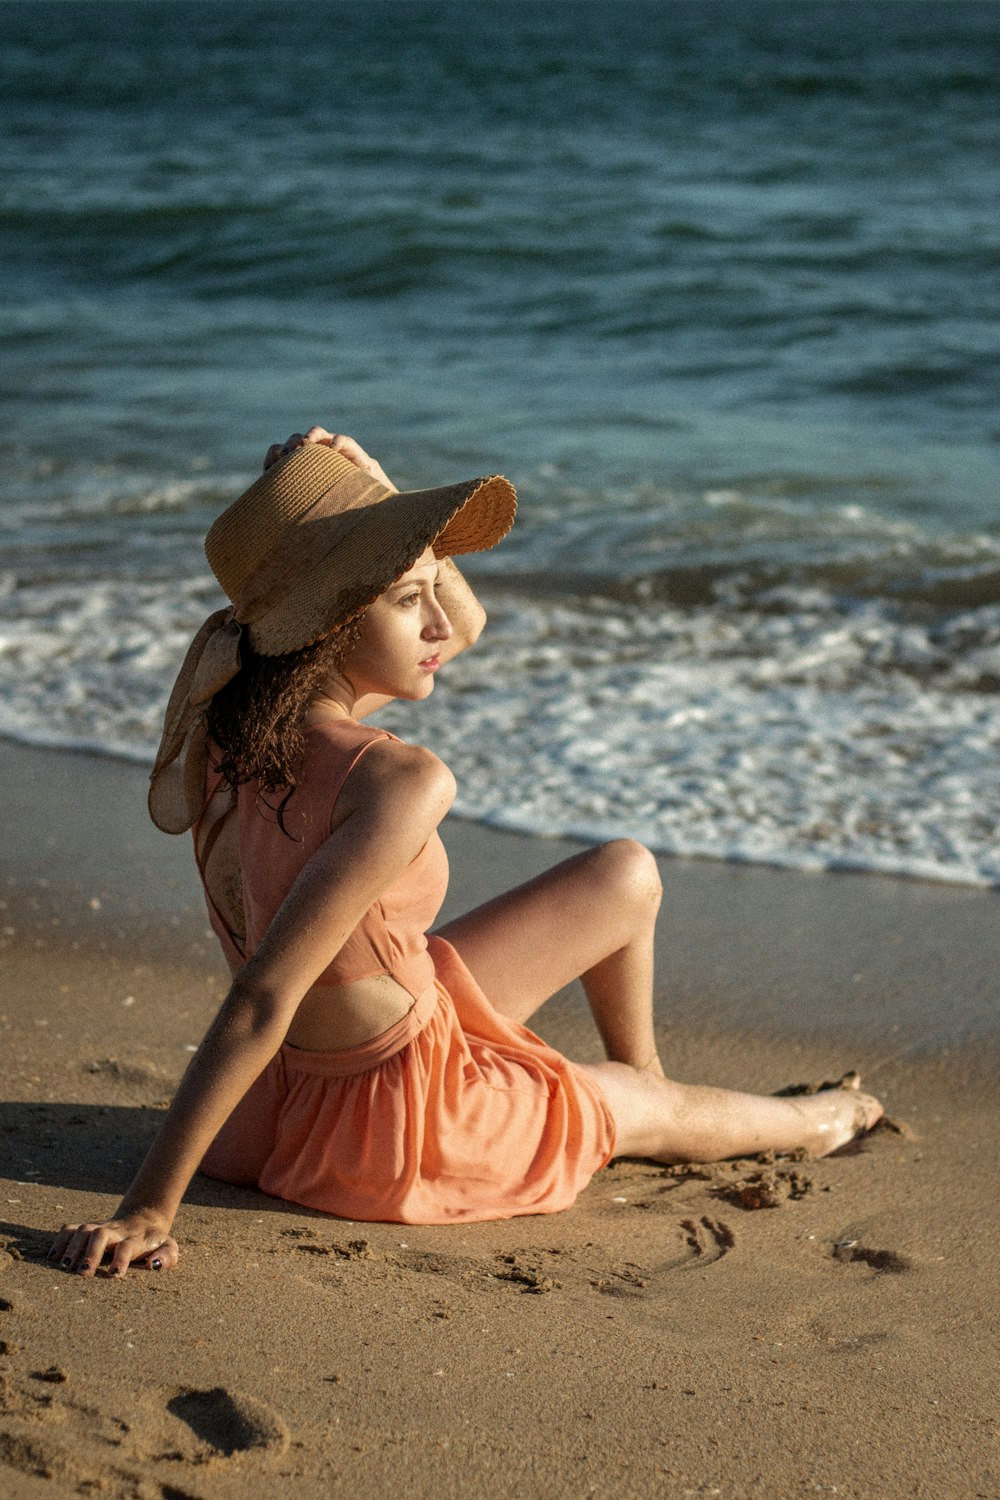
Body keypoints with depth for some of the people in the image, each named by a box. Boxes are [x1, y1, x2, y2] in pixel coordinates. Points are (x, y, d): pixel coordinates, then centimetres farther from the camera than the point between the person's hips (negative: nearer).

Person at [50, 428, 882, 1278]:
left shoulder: (222, 700, -10)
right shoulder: (402, 785, -35)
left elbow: (465, 625, 5)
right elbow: (261, 1002, -36)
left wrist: (365, 493, -9)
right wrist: (148, 1212, -35)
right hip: (399, 1120, -7)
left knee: (627, 876, 21)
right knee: (660, 1110, 25)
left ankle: (639, 1077, 49)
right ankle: (801, 1126, 59)